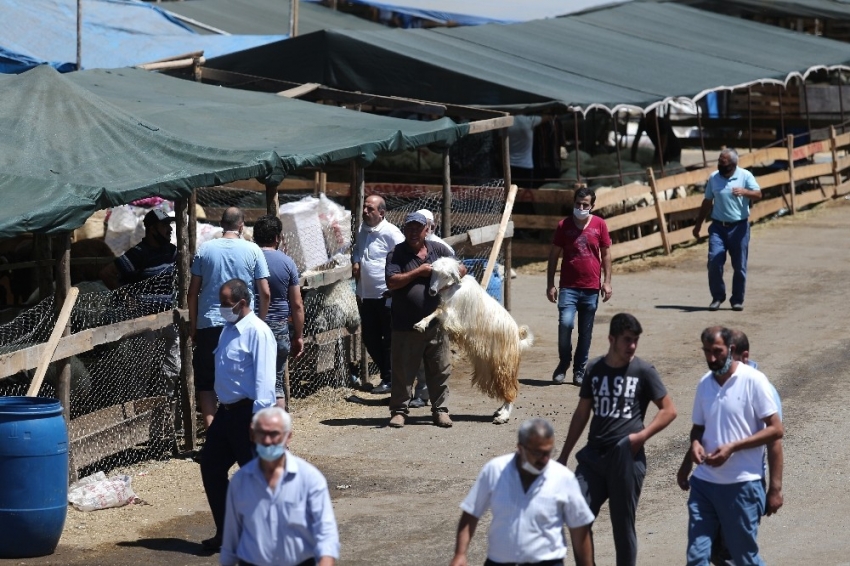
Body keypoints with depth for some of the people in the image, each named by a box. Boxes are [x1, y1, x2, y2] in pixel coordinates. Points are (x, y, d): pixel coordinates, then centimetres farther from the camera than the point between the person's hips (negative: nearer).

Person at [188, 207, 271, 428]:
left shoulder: (205, 249, 1)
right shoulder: (252, 250, -1)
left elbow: (193, 291, 3)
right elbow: (265, 293, -3)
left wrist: (192, 325, 12)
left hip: (208, 325, 0)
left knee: (205, 381, 7)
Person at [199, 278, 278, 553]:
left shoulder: (257, 332, -16)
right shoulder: (228, 329, 12)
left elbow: (263, 380, -21)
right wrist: (220, 411, 19)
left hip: (248, 413, -10)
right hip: (227, 411, 10)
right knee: (210, 466, 12)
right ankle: (225, 531, 22)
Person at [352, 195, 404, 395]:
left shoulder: (390, 233, -14)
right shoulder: (362, 231, 10)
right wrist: (355, 262, 6)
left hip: (386, 295, -8)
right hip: (366, 295, 8)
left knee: (389, 340, 0)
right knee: (370, 339, 13)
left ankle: (389, 380, 8)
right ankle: (386, 375, 26)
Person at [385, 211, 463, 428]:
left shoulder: (438, 250, 7)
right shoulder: (396, 254, -3)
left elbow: (461, 269, 11)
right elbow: (392, 282, -15)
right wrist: (418, 272, -15)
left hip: (435, 324, 3)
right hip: (406, 327, -3)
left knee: (440, 370, 8)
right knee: (402, 371, 4)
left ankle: (440, 410, 19)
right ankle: (399, 410, 14)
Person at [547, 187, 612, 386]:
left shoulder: (599, 225, 2)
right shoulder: (564, 225, 1)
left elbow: (606, 253, 9)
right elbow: (554, 255, 6)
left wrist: (607, 282, 2)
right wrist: (550, 284, 1)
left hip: (591, 288, 1)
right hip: (568, 287, -1)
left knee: (586, 332, 5)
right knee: (565, 323, -18)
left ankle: (579, 371, 16)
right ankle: (563, 363, 3)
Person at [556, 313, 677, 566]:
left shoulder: (643, 371, -2)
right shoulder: (595, 369, 8)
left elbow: (669, 410, 1)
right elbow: (582, 413, 17)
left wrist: (642, 435, -14)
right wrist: (564, 455, 17)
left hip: (627, 459, -3)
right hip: (593, 456, 3)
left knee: (623, 525, 3)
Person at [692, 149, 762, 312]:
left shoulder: (745, 176, -3)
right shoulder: (713, 177, 6)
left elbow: (758, 195, -13)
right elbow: (707, 202, 14)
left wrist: (744, 192, -33)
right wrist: (698, 224, 15)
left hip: (739, 226, -2)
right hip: (718, 226, 2)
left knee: (739, 266, 2)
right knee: (714, 262, -8)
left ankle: (737, 300, 14)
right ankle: (717, 297, 7)